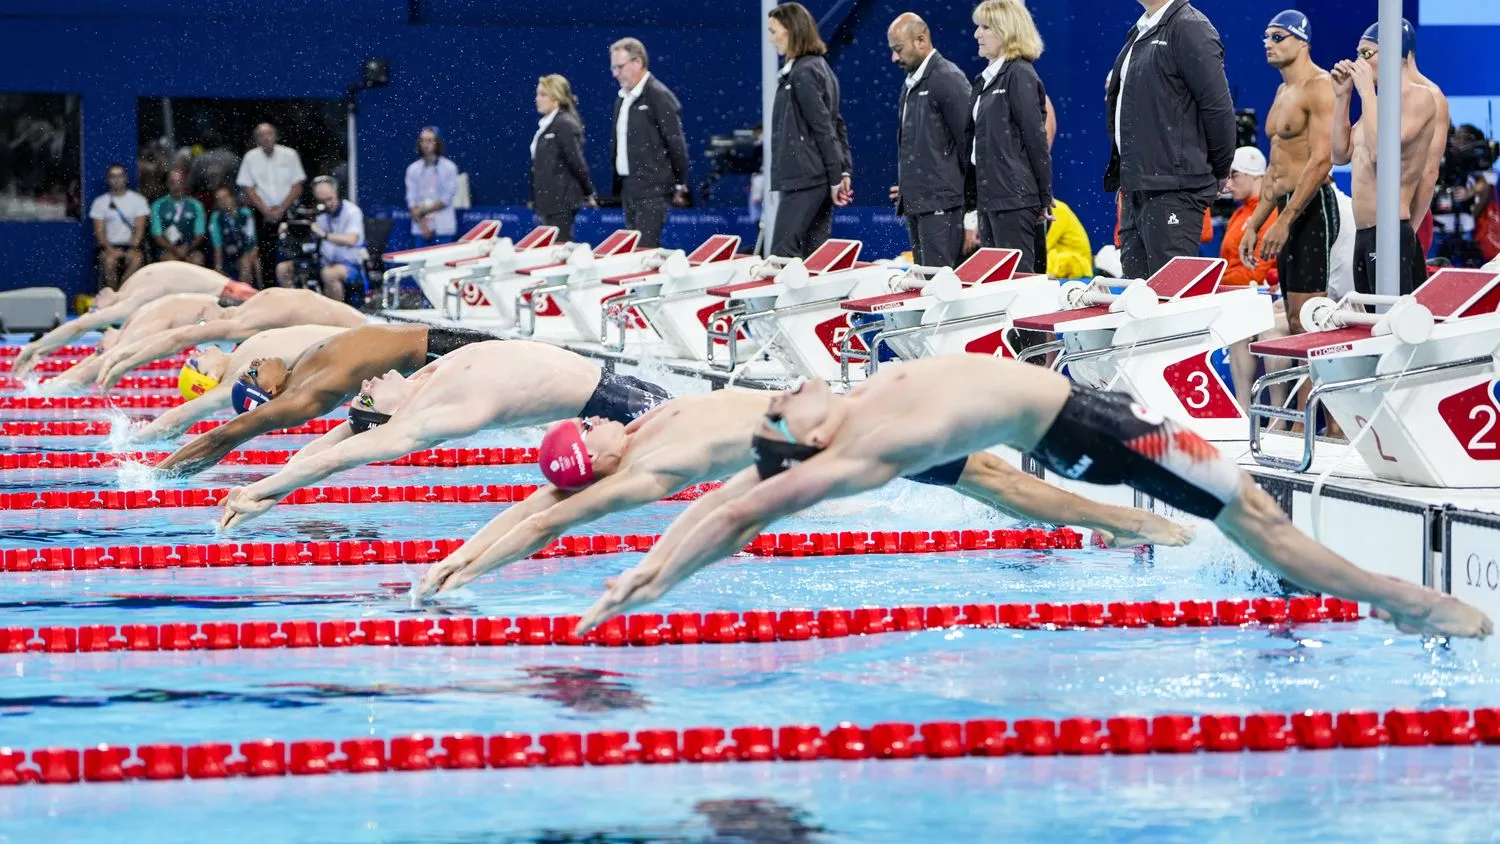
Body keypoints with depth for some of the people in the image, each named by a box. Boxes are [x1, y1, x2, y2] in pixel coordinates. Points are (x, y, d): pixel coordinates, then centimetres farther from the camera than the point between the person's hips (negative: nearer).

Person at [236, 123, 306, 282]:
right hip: (263, 213, 1)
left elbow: (297, 186, 1)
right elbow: (248, 189, 2)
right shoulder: (250, 158, 3)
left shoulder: (289, 155, 2)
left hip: (287, 211, -1)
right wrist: (266, 211, -7)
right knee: (267, 256, -4)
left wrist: (281, 209, -8)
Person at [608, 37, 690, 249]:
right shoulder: (623, 98, 14)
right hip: (628, 185, 9)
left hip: (652, 186, -9)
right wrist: (617, 183, 15)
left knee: (645, 250, -13)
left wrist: (680, 185, -6)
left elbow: (676, 143, -10)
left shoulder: (659, 96, -11)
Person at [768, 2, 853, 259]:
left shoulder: (802, 74, -12)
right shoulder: (821, 68, 16)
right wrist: (843, 171, 14)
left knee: (783, 254, -11)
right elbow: (837, 125, 17)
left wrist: (835, 178, -14)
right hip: (819, 179, 10)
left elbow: (824, 128, -15)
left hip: (802, 178, -10)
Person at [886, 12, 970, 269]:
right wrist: (906, 185, 12)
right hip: (916, 204, 9)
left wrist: (971, 209, -13)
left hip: (941, 205, -9)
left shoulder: (948, 79, -10)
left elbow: (968, 140, -12)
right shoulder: (911, 83, 16)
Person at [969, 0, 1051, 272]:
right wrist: (978, 201, 16)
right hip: (991, 196, 9)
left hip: (1014, 198, -9)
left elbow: (1036, 138, -12)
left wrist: (1044, 199, -12)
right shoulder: (987, 79, 17)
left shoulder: (1020, 75, -9)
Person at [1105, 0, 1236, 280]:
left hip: (1174, 192, -9)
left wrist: (1218, 172, -5)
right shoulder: (1140, 32, 19)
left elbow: (1217, 107, -13)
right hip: (1135, 188, 9)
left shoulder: (1189, 28, -10)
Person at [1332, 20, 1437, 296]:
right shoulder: (1378, 101, 19)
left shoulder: (1418, 97, -10)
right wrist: (1342, 97, 12)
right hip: (1364, 234, 10)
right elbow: (1342, 154, 19)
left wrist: (1367, 90, -15)